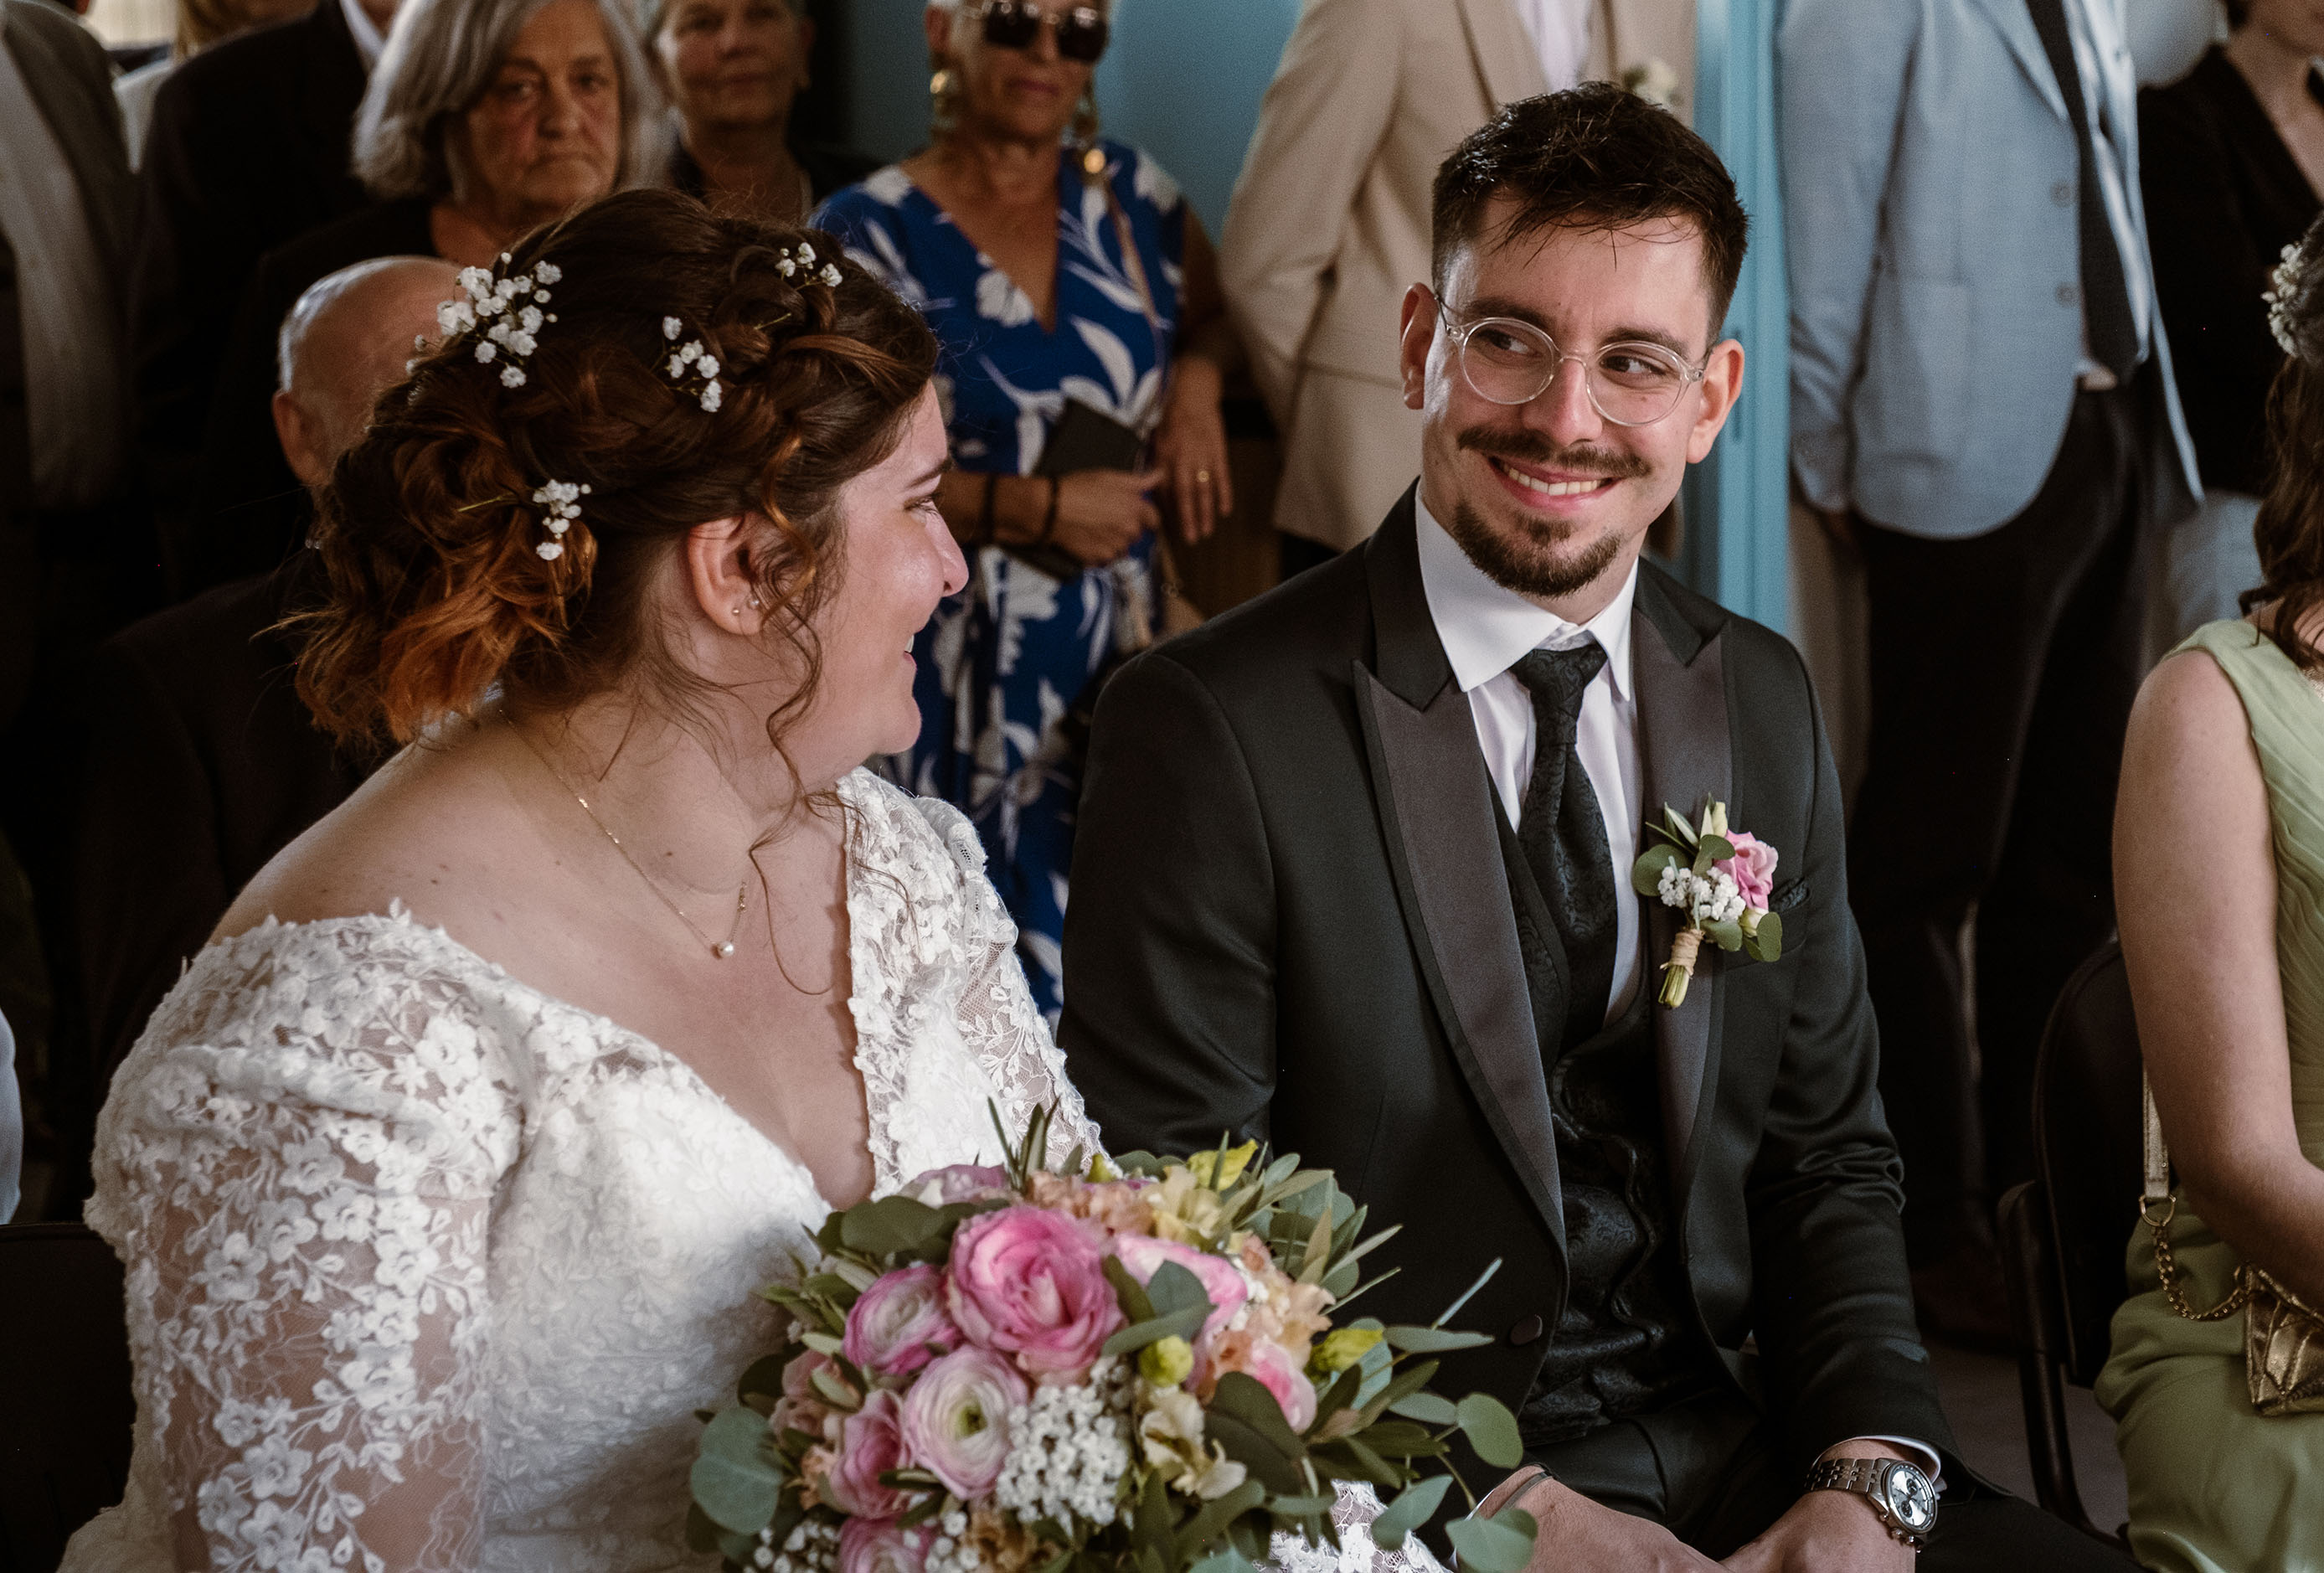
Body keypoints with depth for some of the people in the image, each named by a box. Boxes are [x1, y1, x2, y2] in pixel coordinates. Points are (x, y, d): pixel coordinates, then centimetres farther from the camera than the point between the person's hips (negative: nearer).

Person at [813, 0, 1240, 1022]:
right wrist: (1034, 507, -14)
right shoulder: (870, 233, -4)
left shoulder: (1128, 196, 9)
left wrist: (1197, 381, 4)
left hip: (1118, 657, 4)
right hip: (955, 662, -4)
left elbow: (1219, 314, 27)